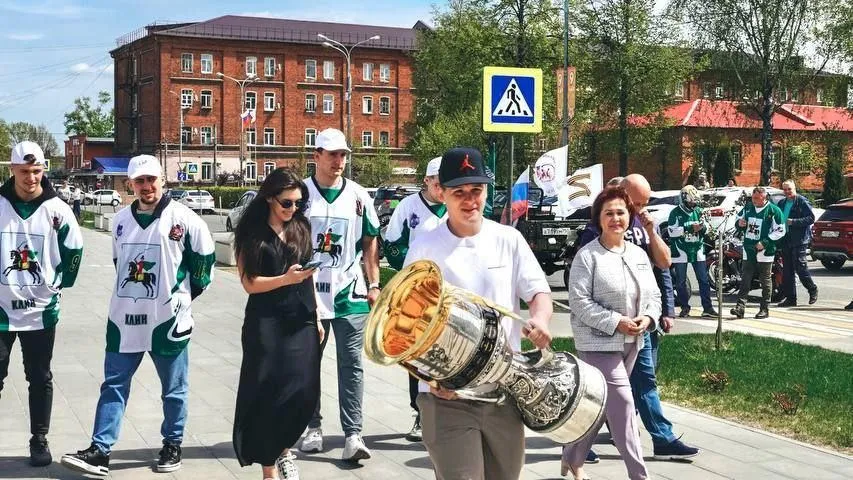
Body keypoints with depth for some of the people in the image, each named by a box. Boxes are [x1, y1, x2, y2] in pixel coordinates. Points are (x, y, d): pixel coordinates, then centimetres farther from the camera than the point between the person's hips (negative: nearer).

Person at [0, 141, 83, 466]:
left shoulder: (56, 209, -3)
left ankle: (39, 441, 19)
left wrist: (61, 284, 6)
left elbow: (74, 250, 8)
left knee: (40, 378, 9)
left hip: (41, 309, 1)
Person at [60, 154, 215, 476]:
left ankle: (172, 444, 23)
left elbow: (204, 257, -1)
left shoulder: (183, 218, -9)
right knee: (113, 385, 3)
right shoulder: (121, 220, 8)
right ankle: (100, 451, 6)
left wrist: (186, 292, 4)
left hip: (168, 319, -4)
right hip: (124, 318, 4)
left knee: (174, 388, 9)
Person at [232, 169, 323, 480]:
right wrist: (286, 279, -22)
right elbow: (249, 283, -8)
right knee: (270, 394, -1)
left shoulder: (301, 228, 9)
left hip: (301, 322, 4)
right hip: (267, 323, -4)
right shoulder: (252, 232, -4)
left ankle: (283, 450, 26)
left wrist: (316, 317, 15)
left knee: (303, 391, -1)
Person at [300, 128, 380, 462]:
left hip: (350, 294, 1)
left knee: (351, 365, -3)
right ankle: (313, 428, 22)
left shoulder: (359, 196, 7)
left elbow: (370, 243, 13)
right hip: (307, 293, 0)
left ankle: (353, 434, -2)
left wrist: (374, 285, 8)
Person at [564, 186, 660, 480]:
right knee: (622, 404, -11)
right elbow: (579, 301, -16)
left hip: (631, 343, 7)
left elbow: (653, 294, 14)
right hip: (599, 342, -7)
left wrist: (647, 317, -8)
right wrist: (616, 322, -21)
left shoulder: (639, 254, 10)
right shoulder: (587, 256, -11)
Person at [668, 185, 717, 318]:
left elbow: (706, 228, 15)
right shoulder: (676, 213, -7)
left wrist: (703, 227, -9)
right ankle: (684, 307, 15)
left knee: (703, 280, 0)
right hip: (681, 251, -4)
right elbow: (672, 231, -16)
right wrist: (690, 228, -21)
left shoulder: (698, 211, 8)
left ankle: (707, 308, 2)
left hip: (697, 250, 4)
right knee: (681, 282, 3)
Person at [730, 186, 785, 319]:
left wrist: (765, 242, -17)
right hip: (748, 250, 5)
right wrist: (739, 224, -2)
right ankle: (740, 306, -2)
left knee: (765, 281, 4)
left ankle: (764, 309, 10)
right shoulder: (747, 207, 9)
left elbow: (780, 231, -9)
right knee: (745, 279, 1)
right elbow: (739, 218, 24)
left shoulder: (773, 210, -7)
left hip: (765, 251, -5)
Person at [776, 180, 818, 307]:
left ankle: (813, 290, 15)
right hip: (786, 241, 7)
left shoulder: (802, 201, -5)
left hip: (799, 240, -7)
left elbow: (811, 218, -10)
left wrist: (794, 222, -17)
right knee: (787, 271, 7)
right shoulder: (781, 203, 15)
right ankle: (790, 298, 12)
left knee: (800, 268, -8)